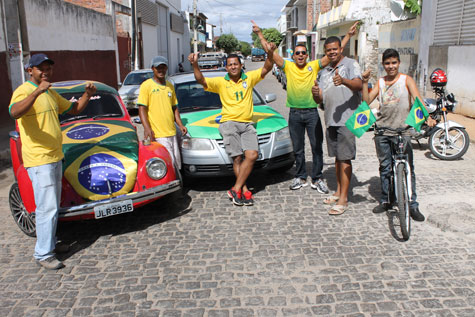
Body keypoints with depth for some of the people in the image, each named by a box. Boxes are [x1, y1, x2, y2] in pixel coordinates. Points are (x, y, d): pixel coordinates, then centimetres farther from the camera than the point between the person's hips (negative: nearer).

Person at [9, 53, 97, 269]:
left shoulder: (51, 93, 15)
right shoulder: (24, 91, -11)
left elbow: (74, 109, 24)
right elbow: (15, 112, -32)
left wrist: (87, 94, 6)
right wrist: (37, 91, -42)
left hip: (55, 157, 9)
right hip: (38, 160, -9)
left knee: (53, 206, 16)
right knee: (47, 208, -7)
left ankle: (50, 243, 29)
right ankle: (43, 254, 4)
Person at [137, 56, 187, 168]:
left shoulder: (170, 86, 16)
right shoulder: (146, 85, -3)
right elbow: (142, 109, -8)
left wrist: (180, 125, 10)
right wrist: (147, 128, -21)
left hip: (172, 133, 7)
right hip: (157, 135, -6)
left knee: (176, 164, 10)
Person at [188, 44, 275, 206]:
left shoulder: (249, 77, 11)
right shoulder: (221, 82, 5)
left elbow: (266, 69, 5)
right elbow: (201, 80, -5)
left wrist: (269, 54, -14)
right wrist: (195, 65, -22)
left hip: (247, 124, 2)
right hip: (229, 123, -2)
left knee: (252, 155, -15)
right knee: (237, 158, -10)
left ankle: (236, 189, -10)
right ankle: (244, 190, -1)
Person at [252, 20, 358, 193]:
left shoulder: (314, 66, 2)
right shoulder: (288, 66, 2)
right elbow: (271, 52, -1)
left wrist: (348, 35, -5)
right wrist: (259, 33, -5)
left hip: (312, 112, 0)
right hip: (295, 113, 1)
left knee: (317, 146, 3)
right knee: (298, 148, 10)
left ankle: (317, 179, 14)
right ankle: (300, 177, 23)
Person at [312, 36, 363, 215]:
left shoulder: (350, 64, -2)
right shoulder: (324, 72, 18)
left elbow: (359, 85, -21)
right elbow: (320, 100, 14)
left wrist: (343, 81, -40)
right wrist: (315, 93, -10)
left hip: (347, 118, -7)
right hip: (331, 120, 7)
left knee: (345, 158, -7)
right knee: (337, 157, 14)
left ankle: (343, 199, -3)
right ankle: (339, 191, 26)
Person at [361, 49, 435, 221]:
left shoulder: (406, 80, 2)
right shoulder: (380, 82, 11)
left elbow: (418, 99, -12)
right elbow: (367, 101, 3)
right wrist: (365, 82, -8)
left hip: (402, 130, -3)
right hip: (382, 131, 3)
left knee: (408, 168, -3)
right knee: (384, 167, 11)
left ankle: (413, 205, 7)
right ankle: (384, 200, 24)